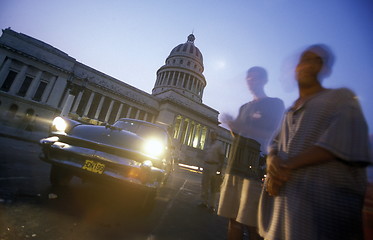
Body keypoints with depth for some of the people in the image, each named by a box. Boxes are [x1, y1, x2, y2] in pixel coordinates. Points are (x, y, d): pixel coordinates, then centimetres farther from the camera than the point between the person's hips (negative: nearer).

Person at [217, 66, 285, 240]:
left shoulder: (275, 104, 8)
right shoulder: (244, 107, 24)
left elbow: (268, 134, -5)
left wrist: (237, 125, -11)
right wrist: (231, 124, 3)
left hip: (256, 167, -5)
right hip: (236, 165, 5)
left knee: (252, 224, -5)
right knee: (234, 219, 4)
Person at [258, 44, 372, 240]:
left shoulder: (341, 97, 6)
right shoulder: (289, 111, 22)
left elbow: (345, 140, -12)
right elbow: (276, 143, 12)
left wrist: (287, 164, -19)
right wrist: (272, 161, -13)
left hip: (323, 194, -5)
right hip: (282, 193, 5)